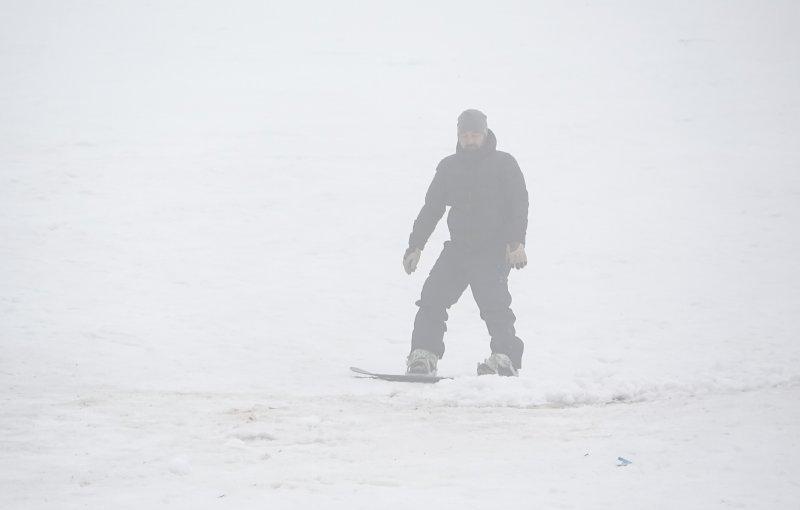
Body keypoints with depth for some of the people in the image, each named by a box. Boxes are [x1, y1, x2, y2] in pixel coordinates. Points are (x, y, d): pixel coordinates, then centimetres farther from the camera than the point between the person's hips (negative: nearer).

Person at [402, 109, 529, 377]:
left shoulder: (504, 164, 0)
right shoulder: (449, 167, 12)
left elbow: (519, 204, -6)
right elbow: (431, 208, 18)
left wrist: (516, 242, -19)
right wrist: (415, 245, 12)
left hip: (493, 252, -5)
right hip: (458, 249, 5)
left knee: (494, 304, -19)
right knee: (432, 299, -5)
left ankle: (505, 359, -17)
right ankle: (422, 357, -3)